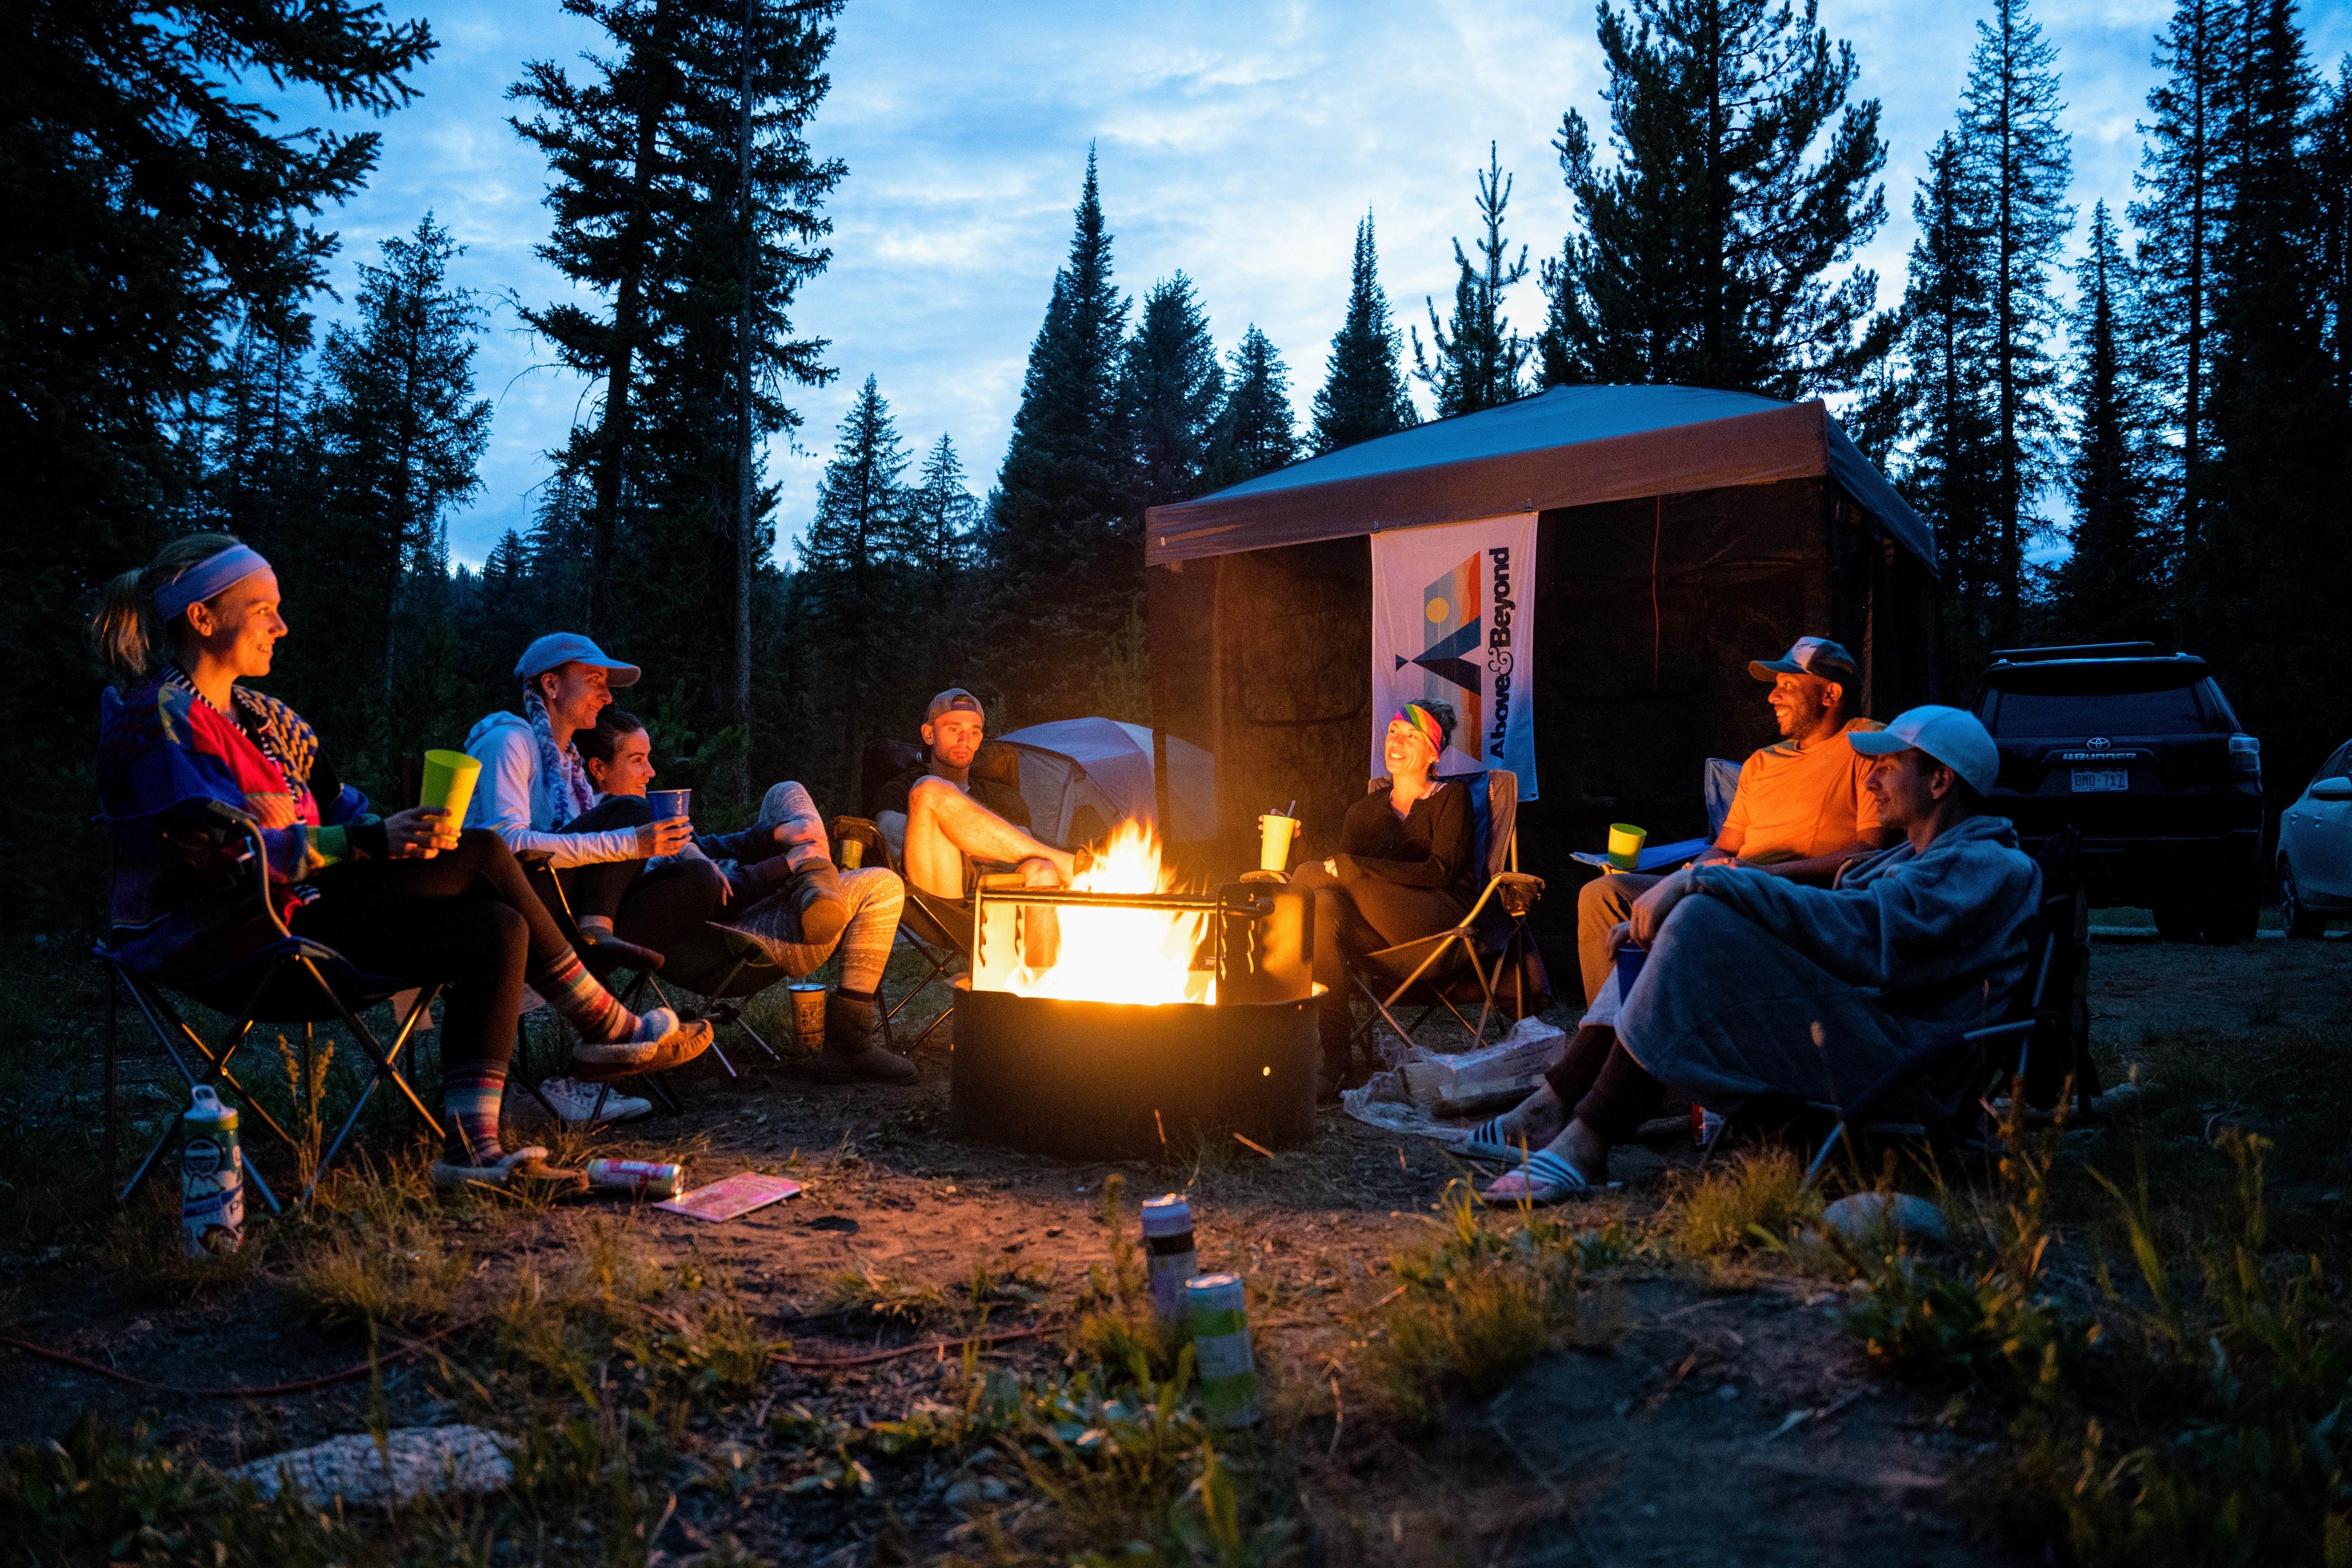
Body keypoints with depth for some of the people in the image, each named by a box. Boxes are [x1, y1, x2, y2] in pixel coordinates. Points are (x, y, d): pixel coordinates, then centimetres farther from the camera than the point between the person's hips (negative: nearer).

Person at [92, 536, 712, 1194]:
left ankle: (473, 1149, -16)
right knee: (480, 855, -19)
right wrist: (371, 841, -31)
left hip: (293, 911, 9)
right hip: (219, 938, -9)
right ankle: (607, 1029, -5)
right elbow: (223, 857, -23)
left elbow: (341, 805, 15)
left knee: (495, 928, -12)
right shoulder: (162, 717, -12)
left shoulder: (259, 714, 17)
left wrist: (406, 833, -6)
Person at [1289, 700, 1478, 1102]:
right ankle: (1336, 1059, -37)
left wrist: (1353, 868, -17)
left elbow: (1441, 872, -9)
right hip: (1382, 933, 5)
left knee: (1310, 877, -24)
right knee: (1326, 904, -33)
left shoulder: (1451, 797, 7)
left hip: (1445, 920, -5)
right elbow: (1340, 872, 11)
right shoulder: (1365, 810, 22)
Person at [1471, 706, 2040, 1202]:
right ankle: (1550, 1111, -9)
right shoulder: (1907, 858, 26)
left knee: (1704, 921, -25)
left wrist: (1699, 881, -23)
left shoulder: (1991, 867, -6)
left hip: (1897, 1061, -10)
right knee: (1675, 922, 4)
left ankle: (1585, 1148, -28)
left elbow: (1854, 930, -22)